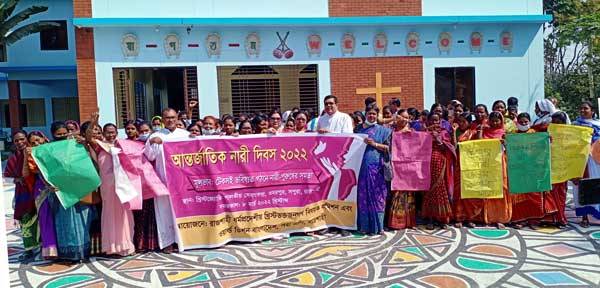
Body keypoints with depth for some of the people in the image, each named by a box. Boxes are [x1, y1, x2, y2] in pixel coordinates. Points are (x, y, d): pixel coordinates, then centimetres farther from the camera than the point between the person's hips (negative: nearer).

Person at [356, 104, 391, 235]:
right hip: (363, 166, 2)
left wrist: (374, 144, -9)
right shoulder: (360, 129, 14)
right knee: (363, 196, 1)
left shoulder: (383, 130, 9)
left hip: (377, 166, -1)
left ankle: (377, 225, 5)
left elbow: (388, 148, 2)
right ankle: (364, 225, 7)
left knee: (377, 196, -2)